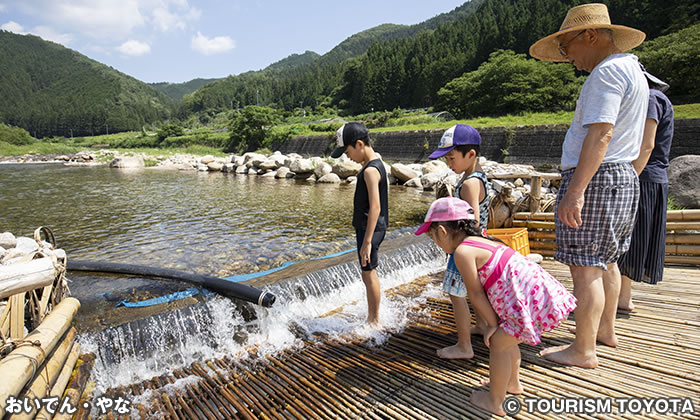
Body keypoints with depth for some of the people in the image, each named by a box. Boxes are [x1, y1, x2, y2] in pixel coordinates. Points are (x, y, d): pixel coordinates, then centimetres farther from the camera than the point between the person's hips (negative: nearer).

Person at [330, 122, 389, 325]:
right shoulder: (377, 163, 11)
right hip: (370, 228, 10)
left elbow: (375, 206, -25)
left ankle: (374, 321, 14)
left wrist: (367, 241, -25)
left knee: (368, 273, 0)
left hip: (370, 229, -10)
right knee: (369, 273, 18)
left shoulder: (370, 170, -20)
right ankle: (371, 318, 32)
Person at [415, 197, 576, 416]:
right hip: (537, 290, 10)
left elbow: (476, 293, -7)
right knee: (505, 338, 25)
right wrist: (495, 323, 14)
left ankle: (495, 402, 21)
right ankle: (512, 383, 47)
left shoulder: (462, 251, -13)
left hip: (530, 299, -10)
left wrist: (493, 324, 4)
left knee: (498, 343, 4)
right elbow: (485, 289, 14)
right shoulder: (482, 240, 17)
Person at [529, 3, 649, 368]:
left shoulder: (607, 71, -13)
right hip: (623, 176, 11)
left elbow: (601, 135, -25)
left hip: (594, 177, -11)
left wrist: (575, 191, -27)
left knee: (585, 268, -6)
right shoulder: (632, 70, 20)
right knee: (605, 261, 18)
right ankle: (606, 330, 32)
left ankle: (583, 351, 3)